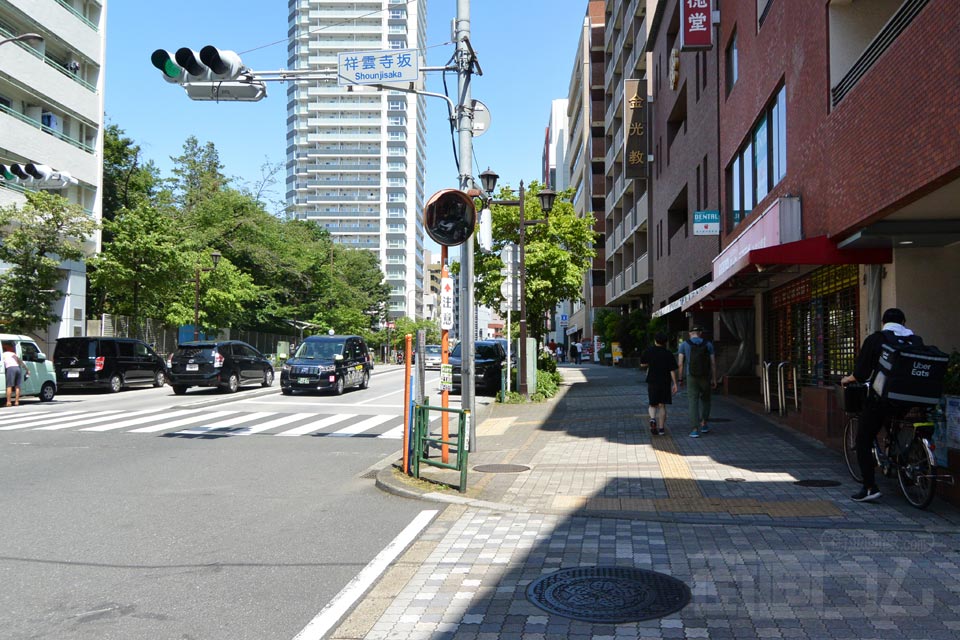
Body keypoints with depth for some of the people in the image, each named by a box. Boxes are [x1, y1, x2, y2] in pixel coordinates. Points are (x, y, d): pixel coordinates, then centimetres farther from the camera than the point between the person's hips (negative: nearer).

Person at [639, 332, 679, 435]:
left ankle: (652, 418, -20)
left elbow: (642, 365, 4)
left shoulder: (648, 351, -3)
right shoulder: (668, 354, -4)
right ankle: (661, 428, 9)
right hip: (665, 382, 0)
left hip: (652, 382, 0)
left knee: (653, 405, 10)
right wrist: (675, 384, -3)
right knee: (662, 405, 8)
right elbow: (672, 370, -6)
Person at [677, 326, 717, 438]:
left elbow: (681, 363, -4)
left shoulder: (684, 344, 0)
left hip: (691, 377, -1)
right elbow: (713, 363, 1)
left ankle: (695, 430, -9)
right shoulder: (708, 344, 3)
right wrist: (714, 379, 6)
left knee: (693, 403, 0)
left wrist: (681, 379, 5)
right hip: (705, 377, 1)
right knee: (705, 399, 24)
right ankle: (703, 424, 20)